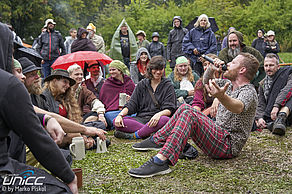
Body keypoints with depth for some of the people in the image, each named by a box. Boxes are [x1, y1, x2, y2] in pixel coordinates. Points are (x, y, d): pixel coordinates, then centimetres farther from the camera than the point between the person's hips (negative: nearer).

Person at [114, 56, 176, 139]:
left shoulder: (168, 86, 8)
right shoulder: (142, 85, 15)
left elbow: (169, 109, -3)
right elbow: (131, 104, 9)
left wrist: (159, 114, -27)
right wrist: (120, 114, -12)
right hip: (140, 118, 3)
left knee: (165, 120, -38)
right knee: (116, 121, -23)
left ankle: (133, 136, -30)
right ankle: (151, 132, -31)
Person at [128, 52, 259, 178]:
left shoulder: (248, 91, -15)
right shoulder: (229, 84, 12)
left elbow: (238, 107, -39)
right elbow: (206, 82, 25)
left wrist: (221, 96, -60)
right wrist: (211, 69, 3)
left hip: (229, 146, -9)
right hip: (219, 134, 9)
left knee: (189, 114, -28)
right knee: (185, 108, 7)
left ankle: (161, 161, -39)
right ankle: (157, 140, 5)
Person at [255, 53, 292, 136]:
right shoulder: (262, 84, 20)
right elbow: (261, 104, 9)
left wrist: (277, 106, -31)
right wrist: (259, 118, -12)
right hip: (268, 118, 4)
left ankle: (281, 118, -53)